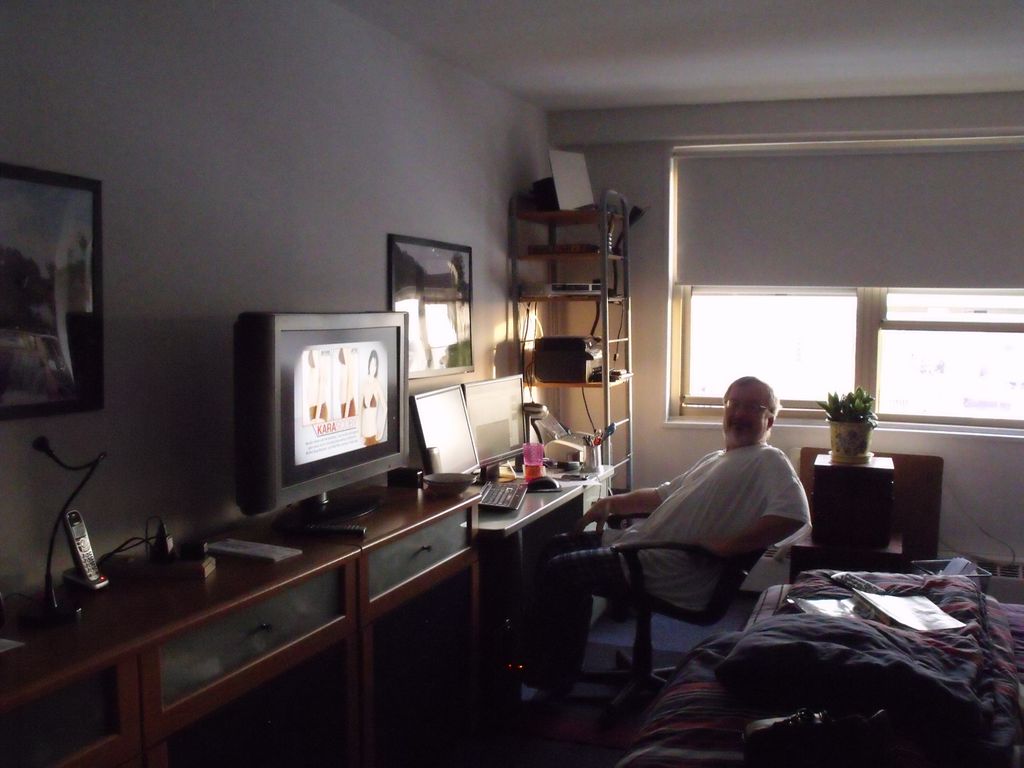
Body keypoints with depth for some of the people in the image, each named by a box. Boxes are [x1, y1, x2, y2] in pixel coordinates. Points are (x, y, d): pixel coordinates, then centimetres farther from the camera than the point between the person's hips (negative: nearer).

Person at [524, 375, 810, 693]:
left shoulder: (768, 460, -7)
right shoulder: (715, 459, 22)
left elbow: (793, 514, -24)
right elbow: (663, 494, 28)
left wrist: (725, 545, -25)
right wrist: (611, 504, 13)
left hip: (680, 576, -10)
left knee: (560, 571, -14)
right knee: (559, 547, 11)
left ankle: (551, 683, 2)